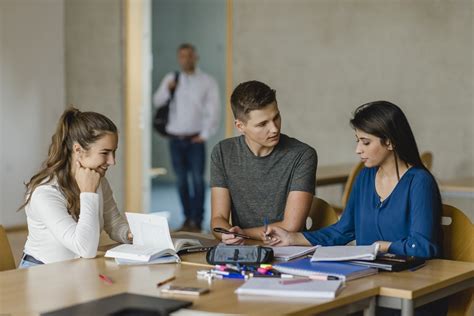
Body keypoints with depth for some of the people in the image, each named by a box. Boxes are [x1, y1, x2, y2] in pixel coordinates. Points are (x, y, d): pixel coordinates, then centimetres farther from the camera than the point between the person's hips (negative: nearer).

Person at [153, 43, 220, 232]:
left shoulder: (207, 82, 2)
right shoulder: (171, 79, 10)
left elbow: (213, 110, 0)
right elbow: (157, 102, 9)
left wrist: (205, 134, -5)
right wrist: (167, 90, -10)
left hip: (195, 139, -3)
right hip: (175, 138, 3)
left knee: (197, 179, -9)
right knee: (181, 180, 6)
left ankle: (196, 221, -6)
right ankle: (187, 219, 14)